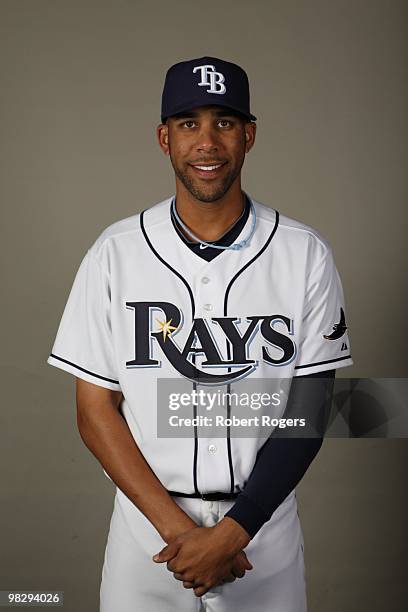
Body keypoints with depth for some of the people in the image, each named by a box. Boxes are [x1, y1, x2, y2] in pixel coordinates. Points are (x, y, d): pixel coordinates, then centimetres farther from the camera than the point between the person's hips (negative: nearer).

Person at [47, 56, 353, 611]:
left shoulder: (306, 255, -7)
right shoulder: (115, 253, -6)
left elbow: (308, 411, -7)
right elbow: (95, 410, -5)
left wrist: (231, 533, -15)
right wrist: (177, 528, -14)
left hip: (263, 527, 0)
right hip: (148, 523, 0)